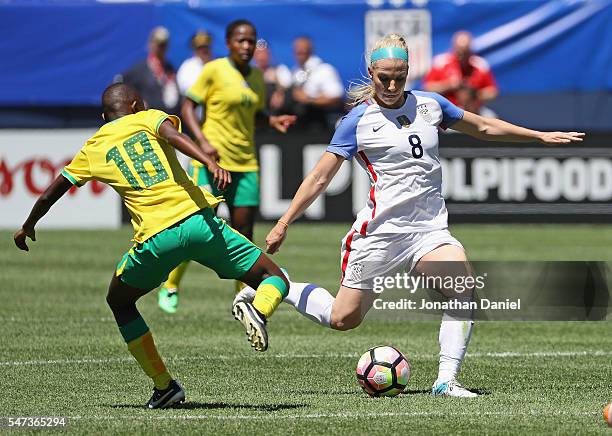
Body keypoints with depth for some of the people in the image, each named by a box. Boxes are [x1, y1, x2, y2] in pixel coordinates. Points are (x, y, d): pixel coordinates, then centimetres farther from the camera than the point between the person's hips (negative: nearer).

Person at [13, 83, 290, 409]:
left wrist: (28, 227, 43)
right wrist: (210, 164, -25)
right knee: (275, 279, 11)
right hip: (198, 220, -1)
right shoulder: (148, 119, 15)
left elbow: (50, 195, 25)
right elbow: (174, 136, -9)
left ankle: (164, 385, 20)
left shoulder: (92, 150, 20)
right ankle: (257, 310, -26)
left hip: (155, 238, 1)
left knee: (119, 301, 28)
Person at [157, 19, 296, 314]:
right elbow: (188, 107, -7)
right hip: (212, 160, -5)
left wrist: (273, 121, 4)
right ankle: (170, 287, 11)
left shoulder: (256, 77, 11)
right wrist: (202, 141, -19)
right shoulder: (214, 71, -7)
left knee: (244, 231, 1)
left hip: (246, 164, 5)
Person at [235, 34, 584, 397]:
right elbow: (320, 178, 0)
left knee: (464, 288, -22)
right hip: (380, 229, -4)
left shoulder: (429, 104, 7)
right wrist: (283, 224, -2)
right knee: (344, 318, 1)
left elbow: (484, 127, 22)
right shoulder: (359, 120, -5)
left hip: (430, 229, 4)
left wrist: (541, 136, 23)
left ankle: (446, 381, -17)